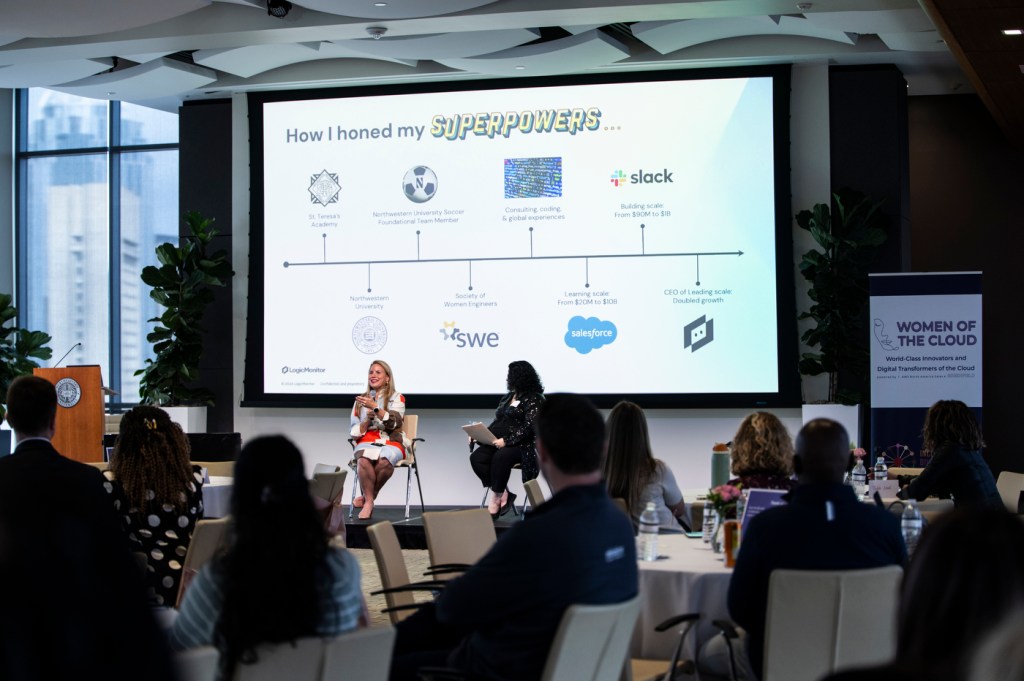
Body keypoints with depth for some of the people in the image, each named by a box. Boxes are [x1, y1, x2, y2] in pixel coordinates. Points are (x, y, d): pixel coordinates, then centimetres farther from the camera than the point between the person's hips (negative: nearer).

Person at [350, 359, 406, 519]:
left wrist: (374, 407, -17)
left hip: (390, 442, -2)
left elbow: (393, 423, -8)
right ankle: (369, 502, -26)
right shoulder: (361, 400, 17)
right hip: (367, 442, 2)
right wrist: (368, 419, -6)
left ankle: (368, 496, -17)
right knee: (363, 460, -36)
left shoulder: (397, 398, 9)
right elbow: (355, 432, 13)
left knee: (384, 461, -38)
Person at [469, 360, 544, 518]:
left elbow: (529, 427, -16)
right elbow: (497, 422, 20)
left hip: (522, 445, -7)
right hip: (499, 442, 7)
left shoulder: (534, 399, -4)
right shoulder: (508, 397, 20)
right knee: (476, 457, -21)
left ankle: (496, 498, -22)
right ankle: (502, 494, -18)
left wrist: (507, 441, -26)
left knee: (500, 457, -38)